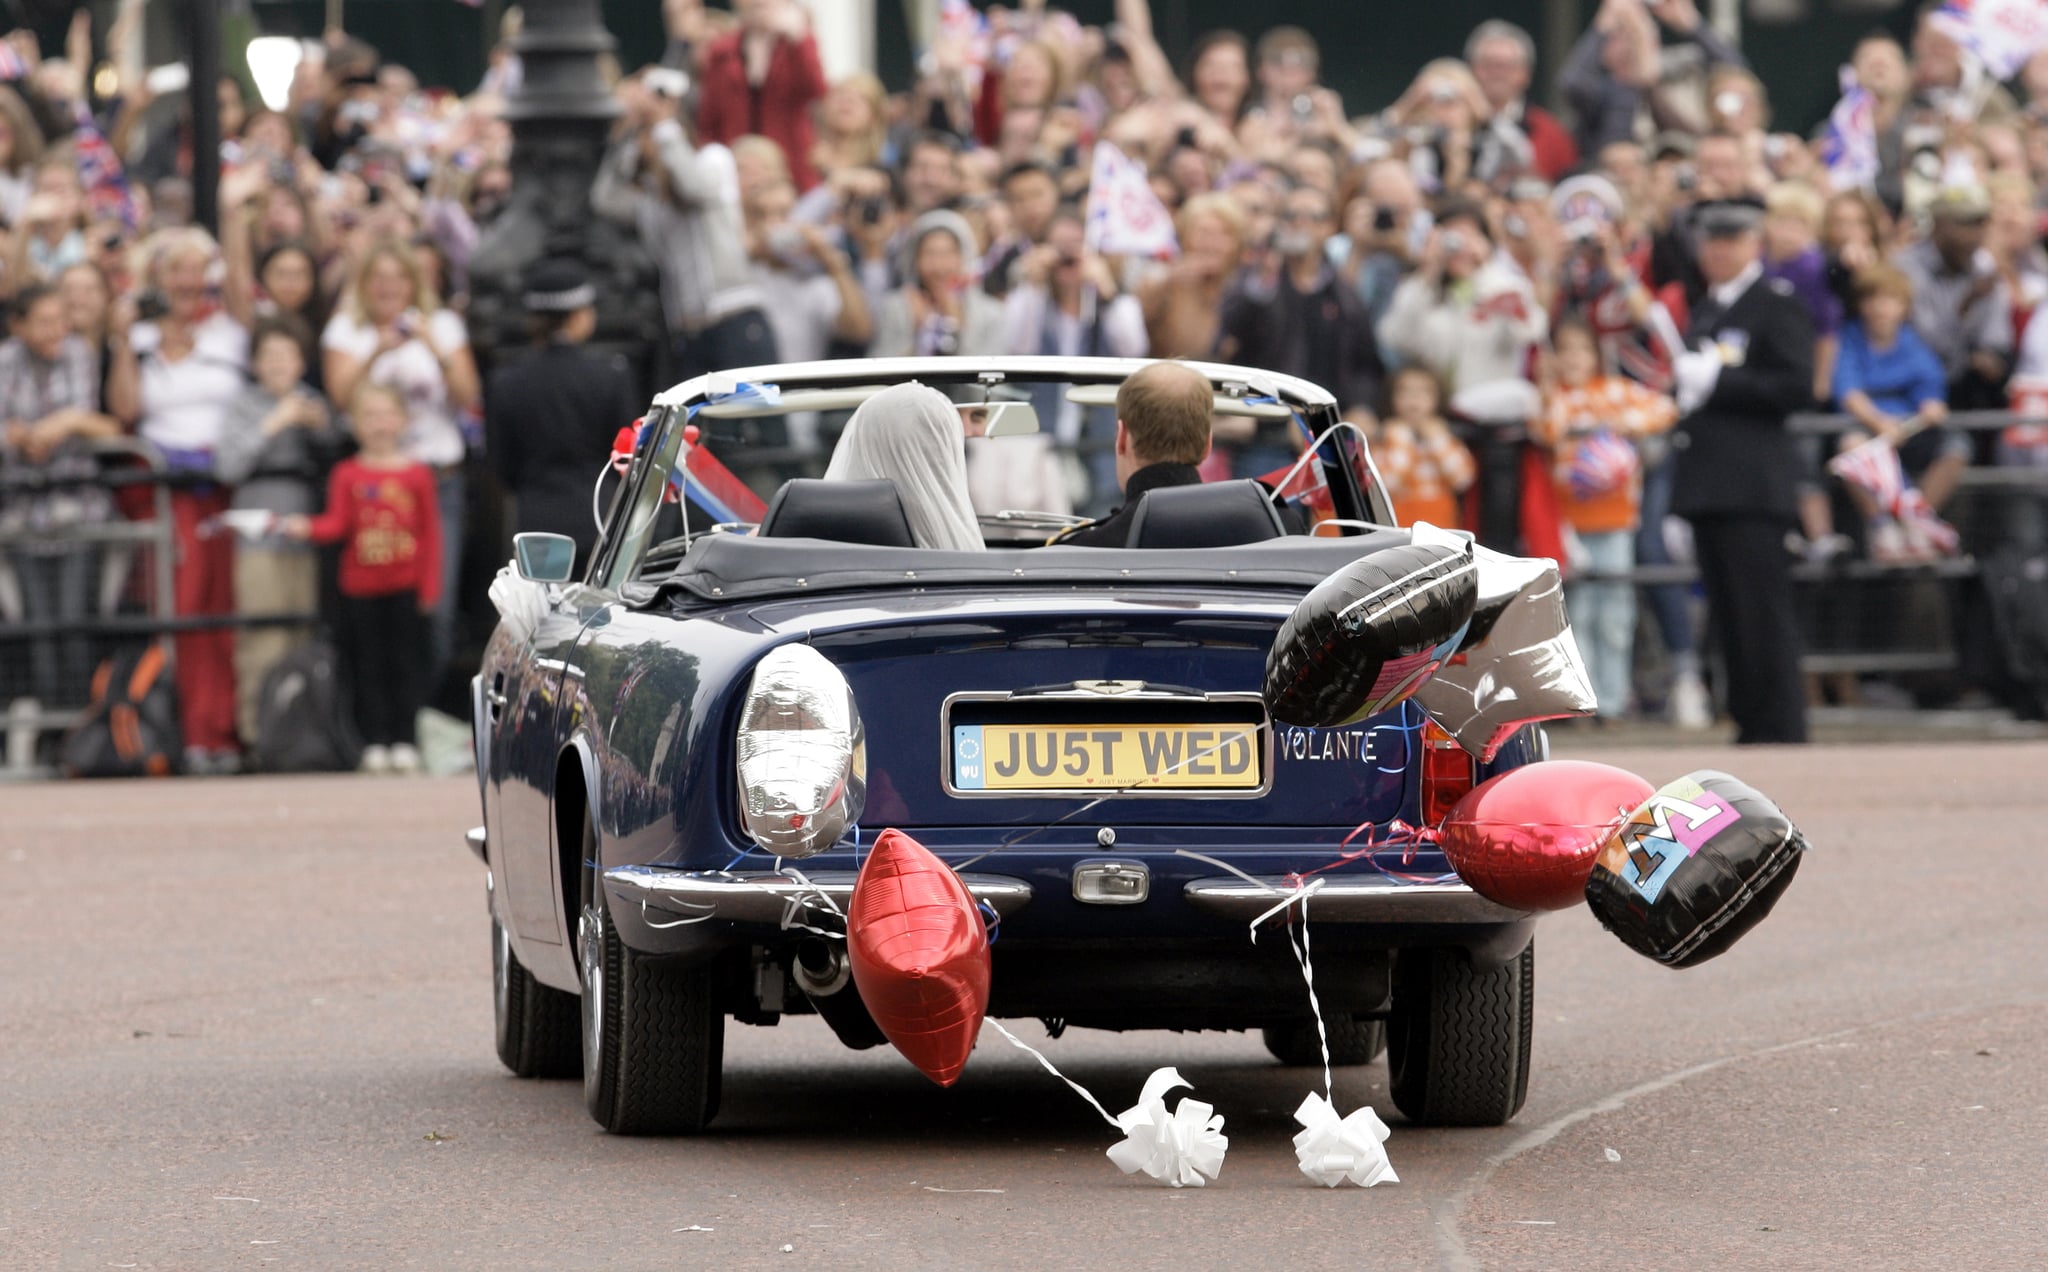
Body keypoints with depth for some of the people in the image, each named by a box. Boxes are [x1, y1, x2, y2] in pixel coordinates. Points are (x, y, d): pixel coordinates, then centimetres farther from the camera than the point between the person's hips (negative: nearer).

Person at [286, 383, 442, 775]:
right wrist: (307, 528, -25)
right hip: (361, 588, 0)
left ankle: (403, 741, 8)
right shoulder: (348, 475, 3)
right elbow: (338, 523, -4)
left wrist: (429, 586, 1)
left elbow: (430, 532, 5)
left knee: (406, 663, 2)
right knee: (368, 665, 3)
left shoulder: (417, 474, 3)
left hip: (406, 587, 0)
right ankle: (375, 743, 9)